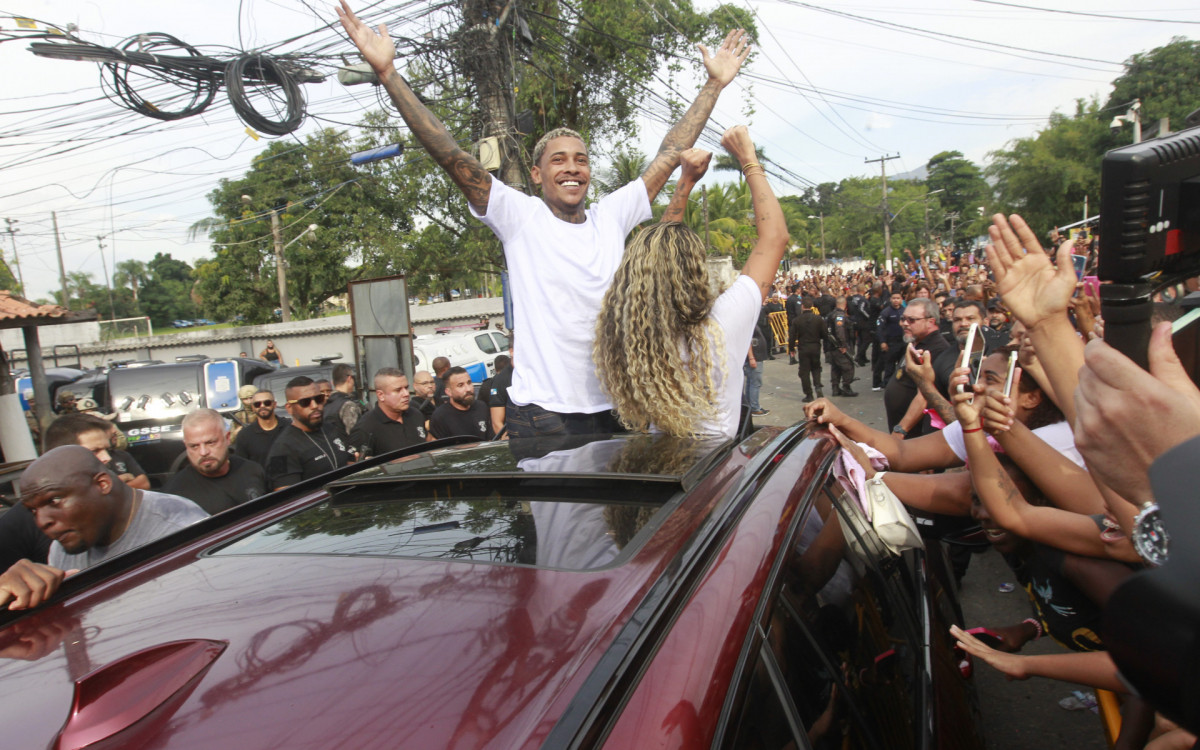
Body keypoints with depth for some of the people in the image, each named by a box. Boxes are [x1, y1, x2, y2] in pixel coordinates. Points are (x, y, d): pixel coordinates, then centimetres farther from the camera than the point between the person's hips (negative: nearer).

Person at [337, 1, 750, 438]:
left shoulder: (611, 216, 7)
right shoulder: (521, 217, -3)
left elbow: (670, 156, 12)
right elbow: (450, 156, -11)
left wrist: (715, 84, 15)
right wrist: (387, 72, -16)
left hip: (611, 407, 4)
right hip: (541, 412, -4)